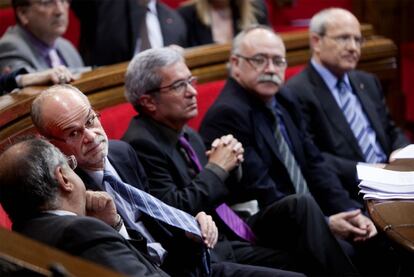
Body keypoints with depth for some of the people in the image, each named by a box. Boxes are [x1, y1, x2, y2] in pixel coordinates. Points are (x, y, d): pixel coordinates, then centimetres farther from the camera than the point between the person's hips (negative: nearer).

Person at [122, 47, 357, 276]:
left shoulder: (188, 136, 12)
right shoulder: (142, 144, -14)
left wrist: (230, 164, 0)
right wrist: (216, 168, -13)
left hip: (233, 232, 8)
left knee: (301, 205, -12)